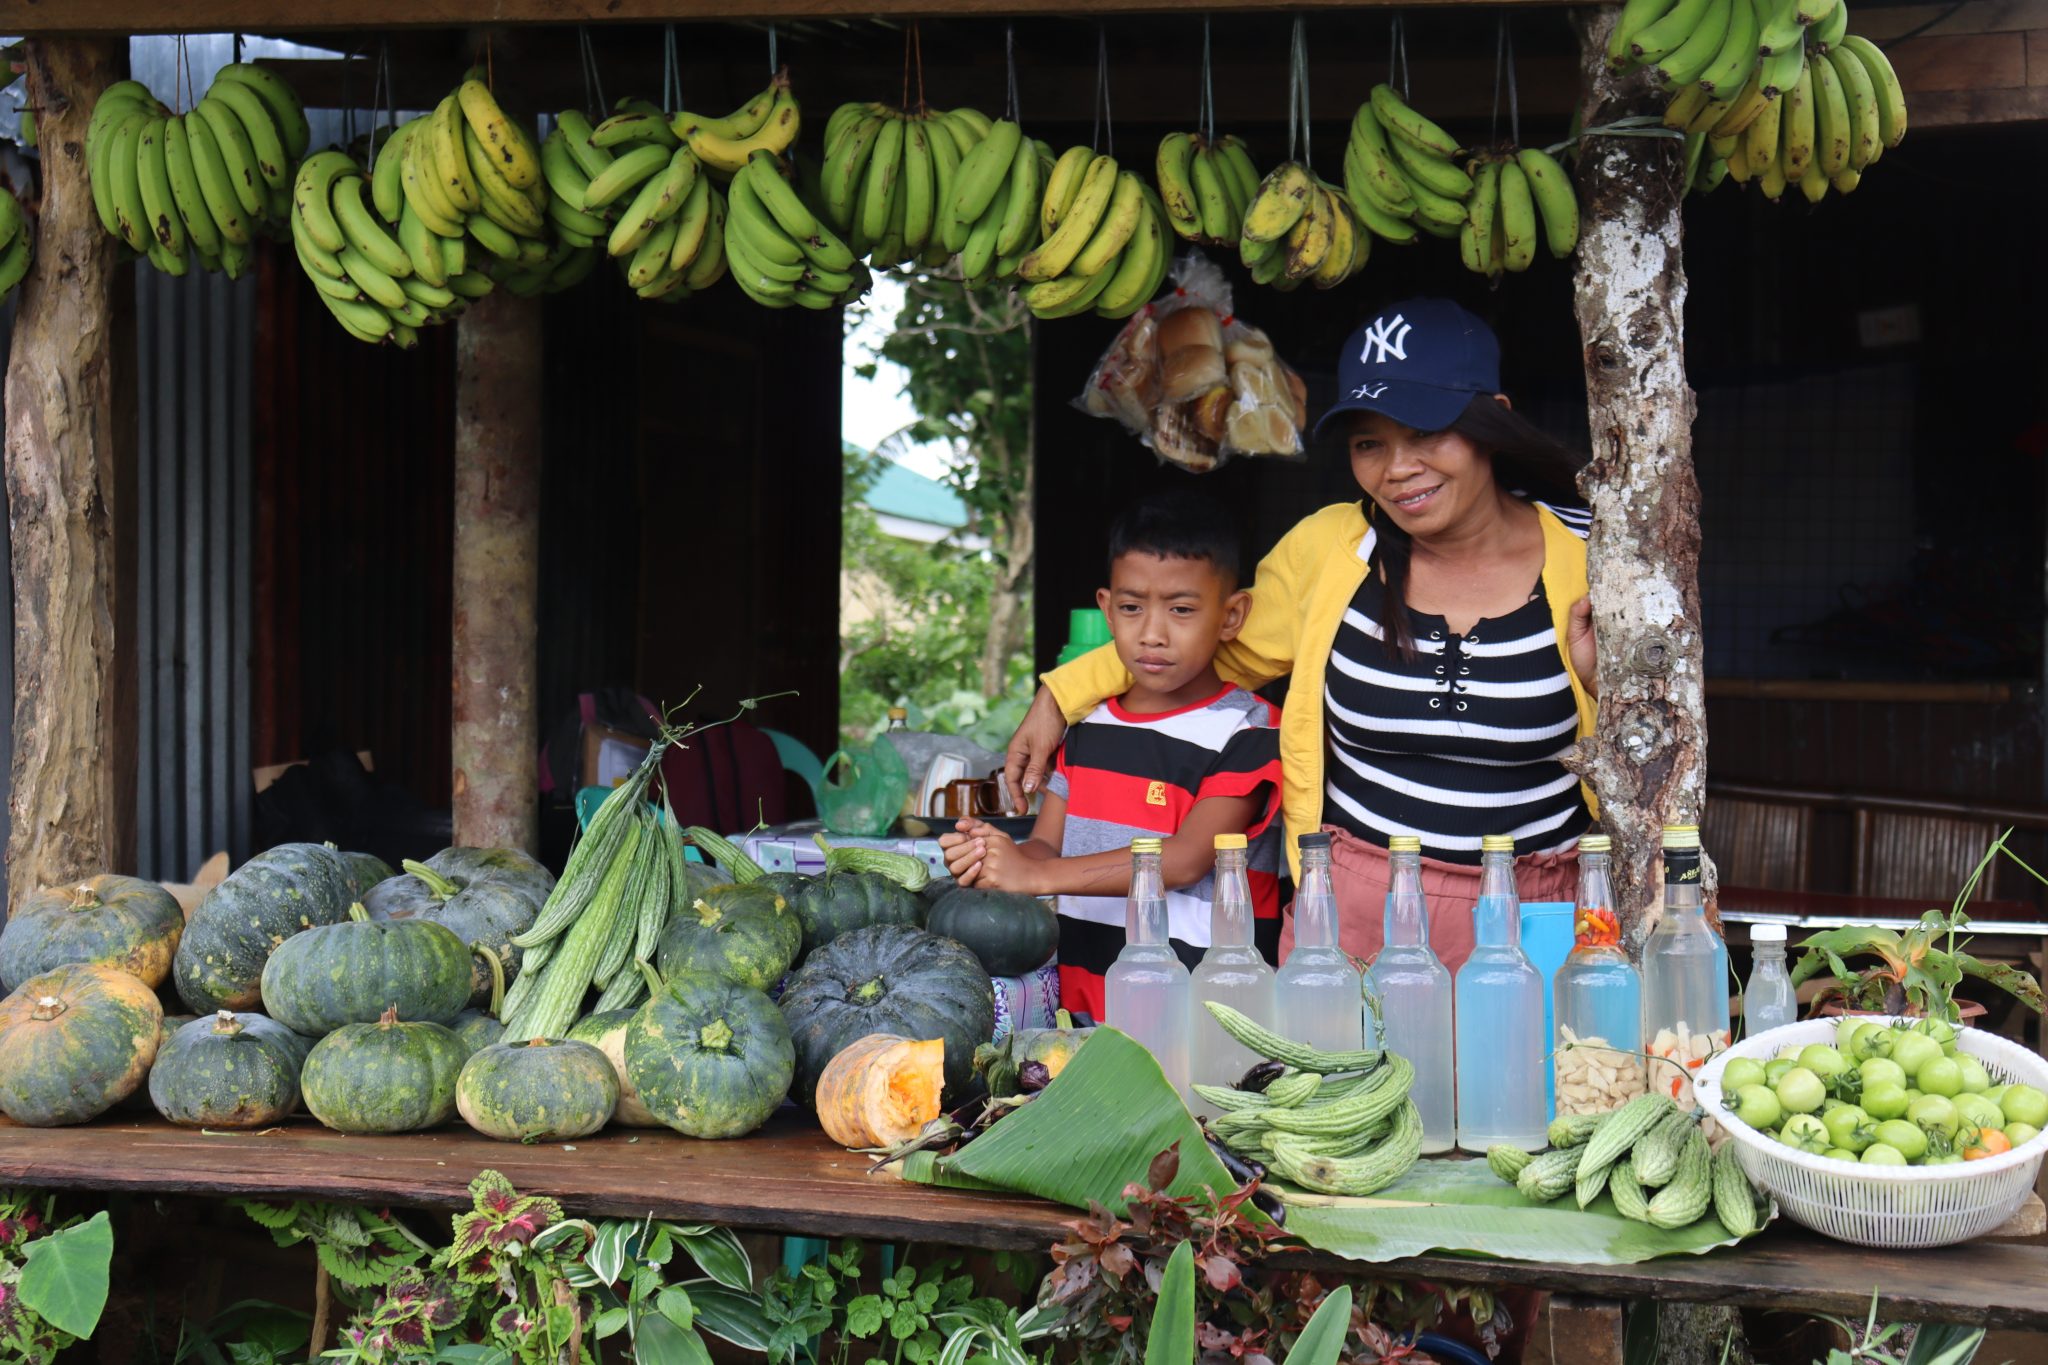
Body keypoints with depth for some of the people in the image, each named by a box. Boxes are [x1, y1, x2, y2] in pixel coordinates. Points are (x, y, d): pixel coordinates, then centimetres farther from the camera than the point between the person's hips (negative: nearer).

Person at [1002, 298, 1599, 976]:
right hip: (1352, 914, 1)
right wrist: (1064, 694, 17)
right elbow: (1227, 652, 20)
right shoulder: (1324, 549, -1)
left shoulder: (1586, 561, -5)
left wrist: (1606, 684, -14)